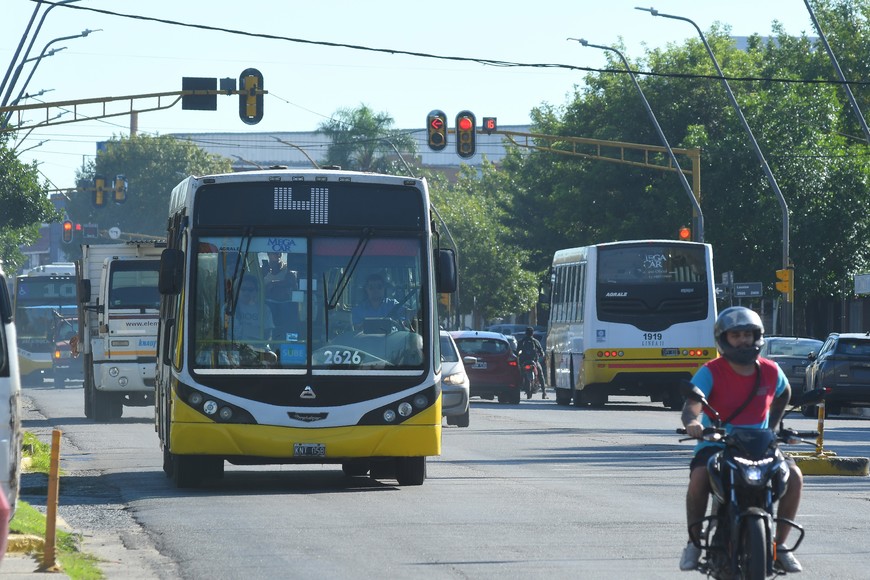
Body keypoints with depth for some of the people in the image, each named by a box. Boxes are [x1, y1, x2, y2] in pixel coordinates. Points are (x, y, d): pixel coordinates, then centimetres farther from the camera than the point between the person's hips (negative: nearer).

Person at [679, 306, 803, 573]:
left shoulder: (770, 371, 4)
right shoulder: (710, 372, -9)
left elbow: (784, 393, 27)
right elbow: (692, 404, -25)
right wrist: (692, 422, -48)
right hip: (717, 444, -3)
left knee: (794, 476, -22)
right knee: (699, 477, -34)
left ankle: (780, 544, -5)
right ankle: (694, 542, -14)